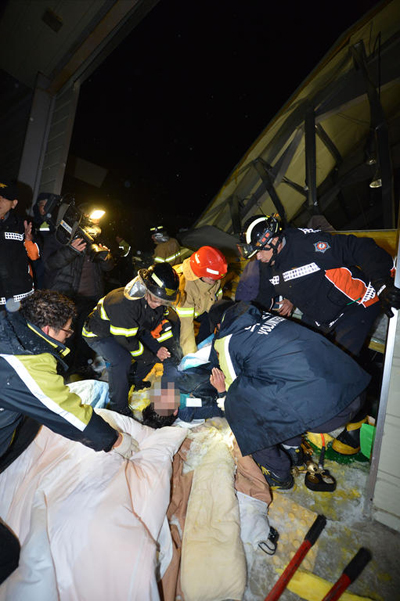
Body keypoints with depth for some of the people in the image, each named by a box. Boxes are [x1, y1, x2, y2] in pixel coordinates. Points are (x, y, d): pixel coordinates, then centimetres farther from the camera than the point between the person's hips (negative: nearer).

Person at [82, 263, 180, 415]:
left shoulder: (158, 301, -16)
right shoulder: (123, 303, -40)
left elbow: (162, 323, 1)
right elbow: (126, 340, -32)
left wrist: (170, 347, -12)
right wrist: (151, 356, -22)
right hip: (99, 334, -7)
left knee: (157, 348, -3)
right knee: (122, 360, -32)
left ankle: (134, 381, 20)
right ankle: (118, 407, -11)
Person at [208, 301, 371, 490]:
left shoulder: (227, 341, 2)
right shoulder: (269, 316, 21)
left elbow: (238, 396, 11)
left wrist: (222, 393, 30)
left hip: (321, 409, -8)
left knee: (237, 402, 5)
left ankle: (278, 474, 21)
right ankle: (293, 447, 34)